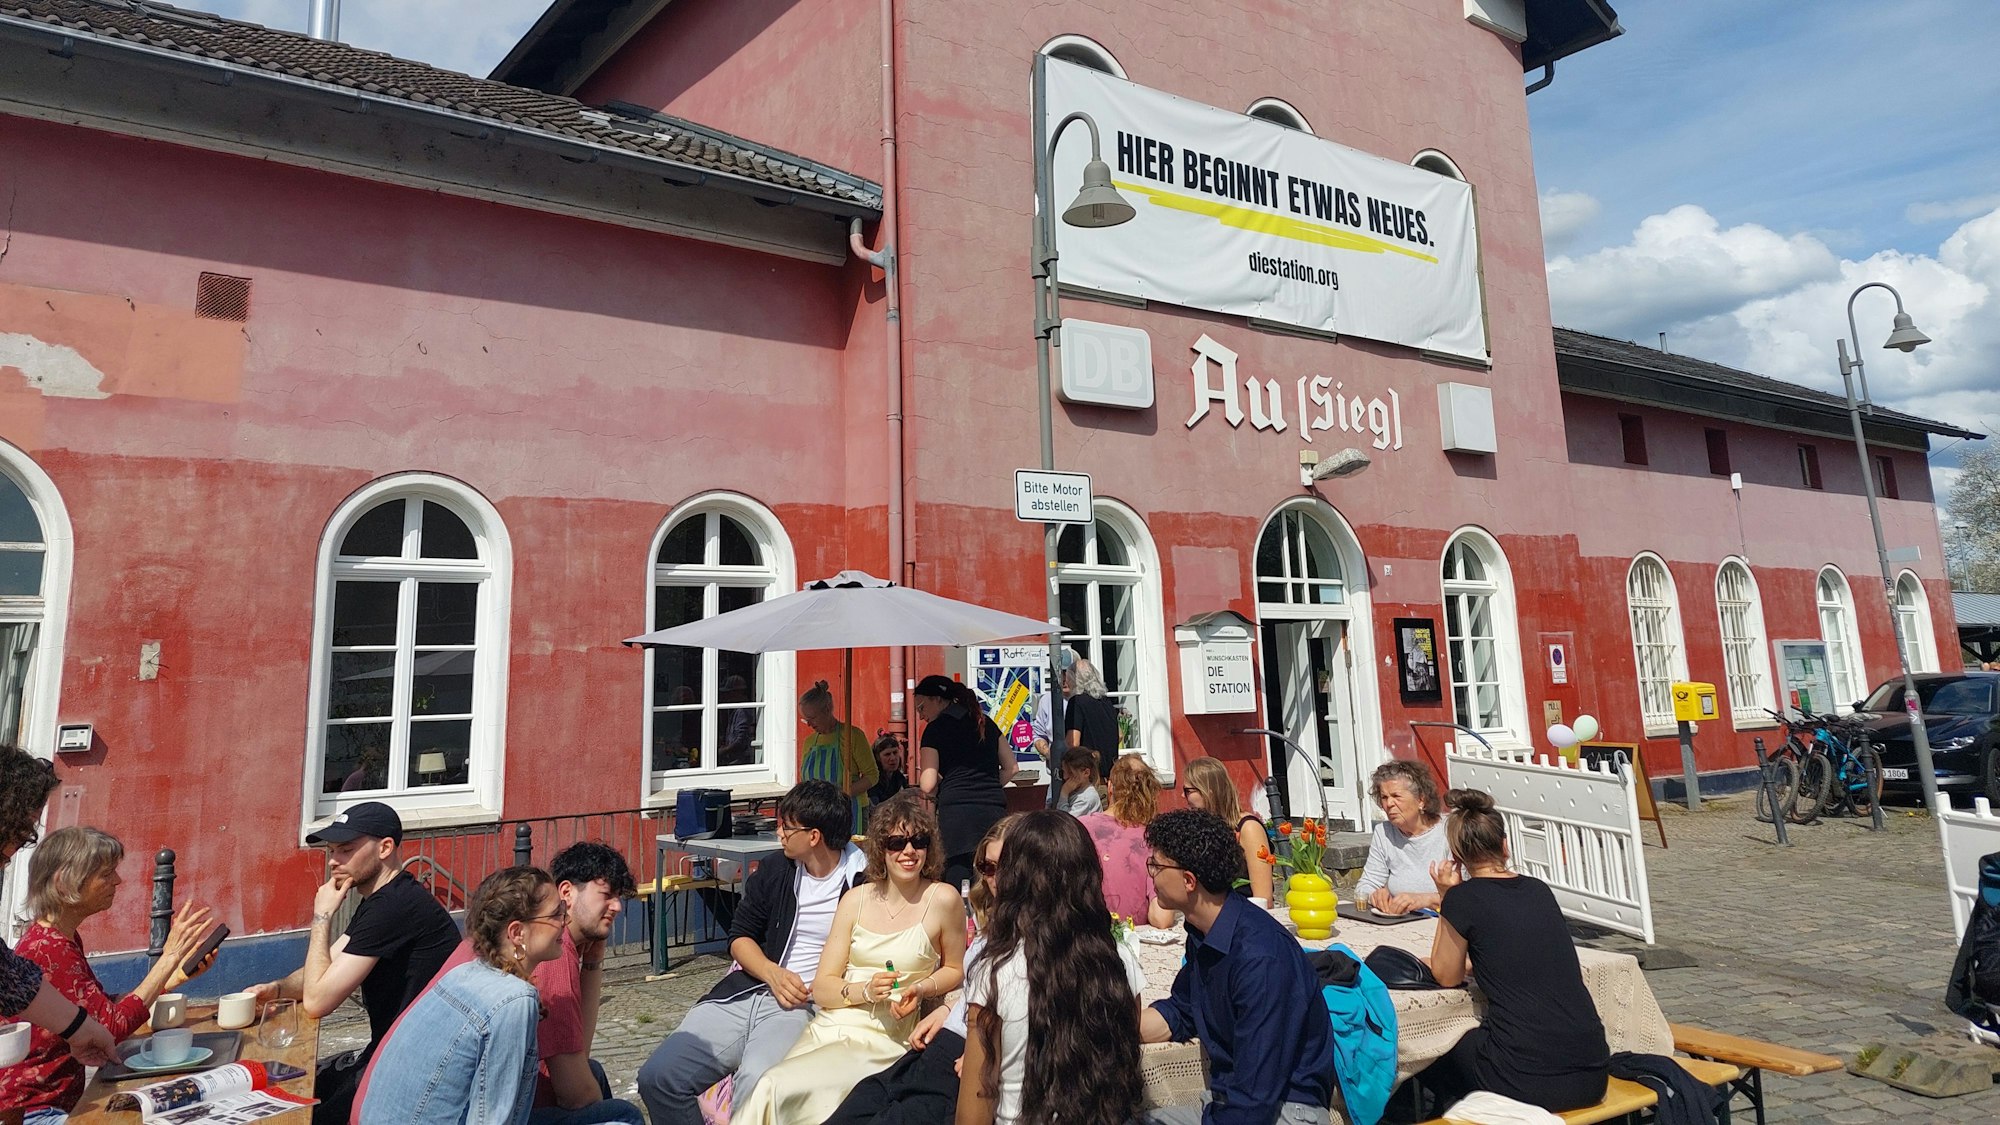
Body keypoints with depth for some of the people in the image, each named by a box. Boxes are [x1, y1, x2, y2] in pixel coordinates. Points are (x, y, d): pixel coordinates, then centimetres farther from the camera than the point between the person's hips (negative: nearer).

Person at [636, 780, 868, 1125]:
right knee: (657, 1077, -10)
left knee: (756, 1085, -34)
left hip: (804, 1006, -6)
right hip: (745, 992, 6)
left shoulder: (863, 884, -6)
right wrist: (773, 974, -4)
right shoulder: (774, 870, 12)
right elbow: (740, 935, 15)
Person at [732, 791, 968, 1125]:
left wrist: (922, 989, -7)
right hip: (829, 1026, 3)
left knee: (777, 1089, -24)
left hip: (884, 1038, -3)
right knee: (764, 1092, -25)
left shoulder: (943, 900, -4)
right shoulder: (855, 899, 6)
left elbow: (954, 969, 13)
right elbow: (822, 988, 6)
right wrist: (864, 991, -13)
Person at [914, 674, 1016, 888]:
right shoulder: (985, 722, 19)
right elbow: (1011, 768, 20)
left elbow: (928, 786, -2)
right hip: (994, 809, 5)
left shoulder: (936, 728, 4)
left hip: (956, 811, -5)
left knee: (958, 882, -4)